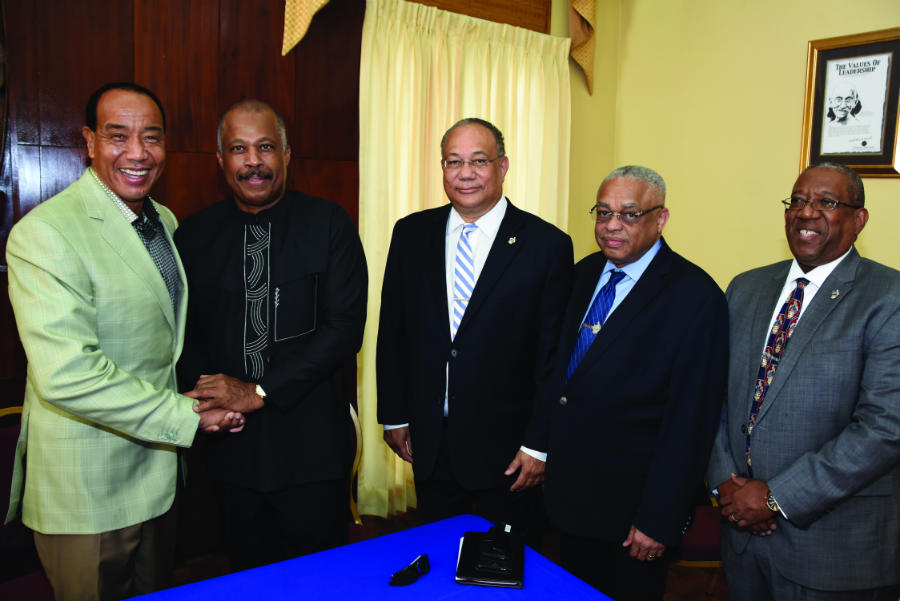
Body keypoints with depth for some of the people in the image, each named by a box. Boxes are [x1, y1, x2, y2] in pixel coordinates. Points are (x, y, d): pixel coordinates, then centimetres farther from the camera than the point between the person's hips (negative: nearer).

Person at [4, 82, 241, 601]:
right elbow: (66, 375, -29)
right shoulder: (44, 232, -20)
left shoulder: (165, 221, 7)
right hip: (87, 491, -7)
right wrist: (187, 416, -22)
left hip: (159, 475, 8)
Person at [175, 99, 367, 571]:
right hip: (231, 443, 3)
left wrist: (260, 391, -15)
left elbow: (345, 326, -12)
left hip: (311, 441, -2)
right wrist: (207, 397, -11)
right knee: (246, 571, 18)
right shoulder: (194, 235, 4)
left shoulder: (330, 225, -6)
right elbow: (183, 332, 7)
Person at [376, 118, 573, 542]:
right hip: (429, 445, 3)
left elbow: (553, 356, -8)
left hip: (506, 450, -3)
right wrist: (394, 415, 6)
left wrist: (538, 444, -8)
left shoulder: (547, 245, -9)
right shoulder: (411, 234, 2)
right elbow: (392, 329, 7)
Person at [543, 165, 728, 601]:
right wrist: (548, 456, 7)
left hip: (632, 501, -6)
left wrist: (658, 519, -17)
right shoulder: (584, 273, 3)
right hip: (569, 491, 6)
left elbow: (691, 421, -18)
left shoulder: (695, 296, -17)